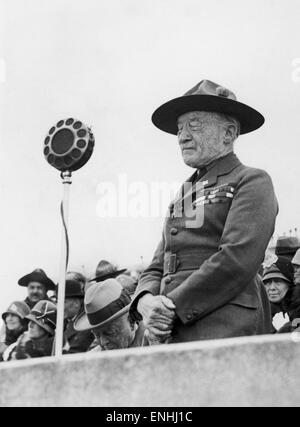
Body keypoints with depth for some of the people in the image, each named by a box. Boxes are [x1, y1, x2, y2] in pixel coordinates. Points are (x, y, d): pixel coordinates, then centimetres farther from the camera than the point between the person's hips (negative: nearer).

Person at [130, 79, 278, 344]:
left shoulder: (252, 182, 2)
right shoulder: (182, 198, 24)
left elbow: (238, 260, -13)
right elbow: (156, 270, 19)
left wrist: (173, 307, -11)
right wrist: (146, 301, -4)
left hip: (225, 333, -6)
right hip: (172, 338, 6)